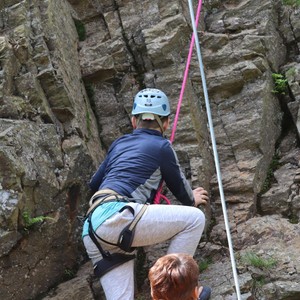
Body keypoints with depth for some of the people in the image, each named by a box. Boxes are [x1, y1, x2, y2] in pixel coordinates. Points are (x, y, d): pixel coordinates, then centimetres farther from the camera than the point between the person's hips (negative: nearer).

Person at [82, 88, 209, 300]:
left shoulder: (119, 144, 26)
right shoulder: (161, 146, 8)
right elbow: (180, 187, 19)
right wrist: (192, 200, 42)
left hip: (92, 230, 7)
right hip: (116, 217, -7)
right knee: (195, 218, 0)